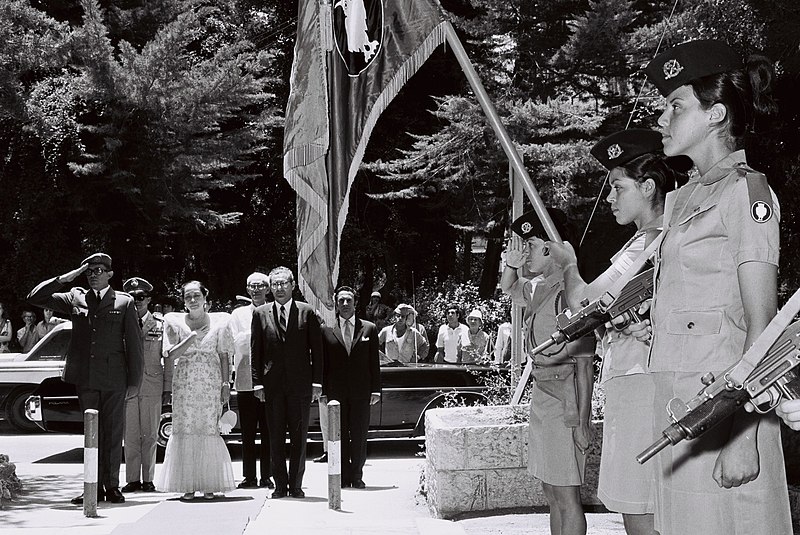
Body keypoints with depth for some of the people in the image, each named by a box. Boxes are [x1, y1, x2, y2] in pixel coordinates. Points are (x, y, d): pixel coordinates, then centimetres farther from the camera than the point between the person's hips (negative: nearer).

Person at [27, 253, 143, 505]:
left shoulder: (124, 302, 4)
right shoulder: (75, 298, 10)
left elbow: (134, 342, 3)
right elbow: (35, 298, 9)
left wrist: (134, 380, -2)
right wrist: (63, 279, -2)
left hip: (114, 377, -2)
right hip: (85, 378, 2)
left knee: (113, 434, 2)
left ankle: (112, 486, 9)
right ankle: (95, 488, 11)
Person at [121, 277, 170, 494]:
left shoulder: (160, 326, 6)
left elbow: (168, 359, 7)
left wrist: (167, 388, 1)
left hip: (153, 387, 0)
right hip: (127, 386, 0)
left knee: (150, 435, 3)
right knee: (130, 435, 2)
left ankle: (147, 479, 11)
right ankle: (132, 479, 10)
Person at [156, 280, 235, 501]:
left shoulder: (219, 321, 6)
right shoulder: (175, 322, 5)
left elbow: (224, 356, 6)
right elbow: (171, 354, -2)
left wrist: (226, 384, -1)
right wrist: (193, 336, -14)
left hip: (211, 383, 0)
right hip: (184, 382, 0)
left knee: (209, 431, -2)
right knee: (185, 431, -4)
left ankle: (209, 485, 5)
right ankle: (188, 485, 1)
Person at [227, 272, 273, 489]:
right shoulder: (238, 314, 12)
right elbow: (235, 343, 0)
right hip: (245, 380, 1)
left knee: (268, 431, 0)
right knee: (248, 431, 3)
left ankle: (266, 476, 6)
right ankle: (249, 476, 8)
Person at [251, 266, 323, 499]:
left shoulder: (307, 312, 4)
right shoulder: (261, 313, 6)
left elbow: (317, 350, 4)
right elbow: (255, 351, 6)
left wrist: (317, 382, -2)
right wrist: (258, 382, -1)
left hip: (300, 384, -1)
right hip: (272, 384, 1)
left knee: (299, 436, 3)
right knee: (276, 436, 3)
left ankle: (296, 484, 11)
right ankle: (280, 485, 11)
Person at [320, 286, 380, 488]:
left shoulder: (369, 329, 7)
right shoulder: (327, 330, 5)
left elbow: (374, 363, 7)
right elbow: (323, 363, 5)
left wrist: (375, 390, 1)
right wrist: (324, 390, -1)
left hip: (361, 392, 0)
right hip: (336, 392, 0)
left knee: (359, 435, 4)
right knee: (339, 435, 3)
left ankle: (357, 476, 12)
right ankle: (343, 476, 9)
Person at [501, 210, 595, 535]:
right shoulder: (538, 289, 12)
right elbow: (509, 290, 35)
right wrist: (510, 266, 12)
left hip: (563, 394, -10)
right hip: (542, 391, 10)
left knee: (566, 494, -7)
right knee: (551, 493, 15)